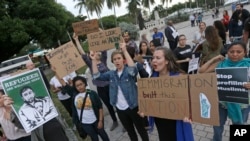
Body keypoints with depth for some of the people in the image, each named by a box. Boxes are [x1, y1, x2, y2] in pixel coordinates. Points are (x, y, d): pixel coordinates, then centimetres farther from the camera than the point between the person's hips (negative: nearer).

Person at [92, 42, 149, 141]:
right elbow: (97, 76, -6)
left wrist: (125, 51, -37)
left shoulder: (129, 71, -11)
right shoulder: (111, 74, 2)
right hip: (120, 109, 5)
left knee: (141, 130, 15)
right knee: (130, 132, 24)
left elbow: (133, 69, -34)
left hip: (133, 107, -4)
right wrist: (94, 60, -15)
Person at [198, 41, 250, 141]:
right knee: (217, 125, 21)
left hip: (241, 104, -1)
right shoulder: (221, 63, -8)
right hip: (221, 101, 1)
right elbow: (201, 71, -8)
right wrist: (214, 59, -12)